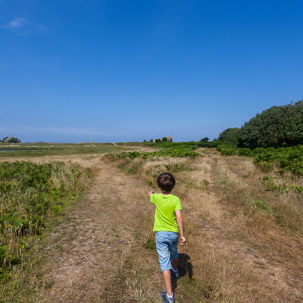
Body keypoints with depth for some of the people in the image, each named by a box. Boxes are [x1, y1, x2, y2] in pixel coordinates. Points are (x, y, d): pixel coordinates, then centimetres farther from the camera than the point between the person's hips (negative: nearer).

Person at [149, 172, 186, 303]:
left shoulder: (156, 198, -10)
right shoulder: (176, 199, -15)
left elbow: (150, 194, 15)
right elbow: (179, 218, -21)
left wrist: (151, 192, 38)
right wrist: (182, 235, -15)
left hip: (161, 234, -1)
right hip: (174, 233, 2)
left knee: (164, 262, 3)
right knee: (173, 253, 30)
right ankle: (175, 271, 57)